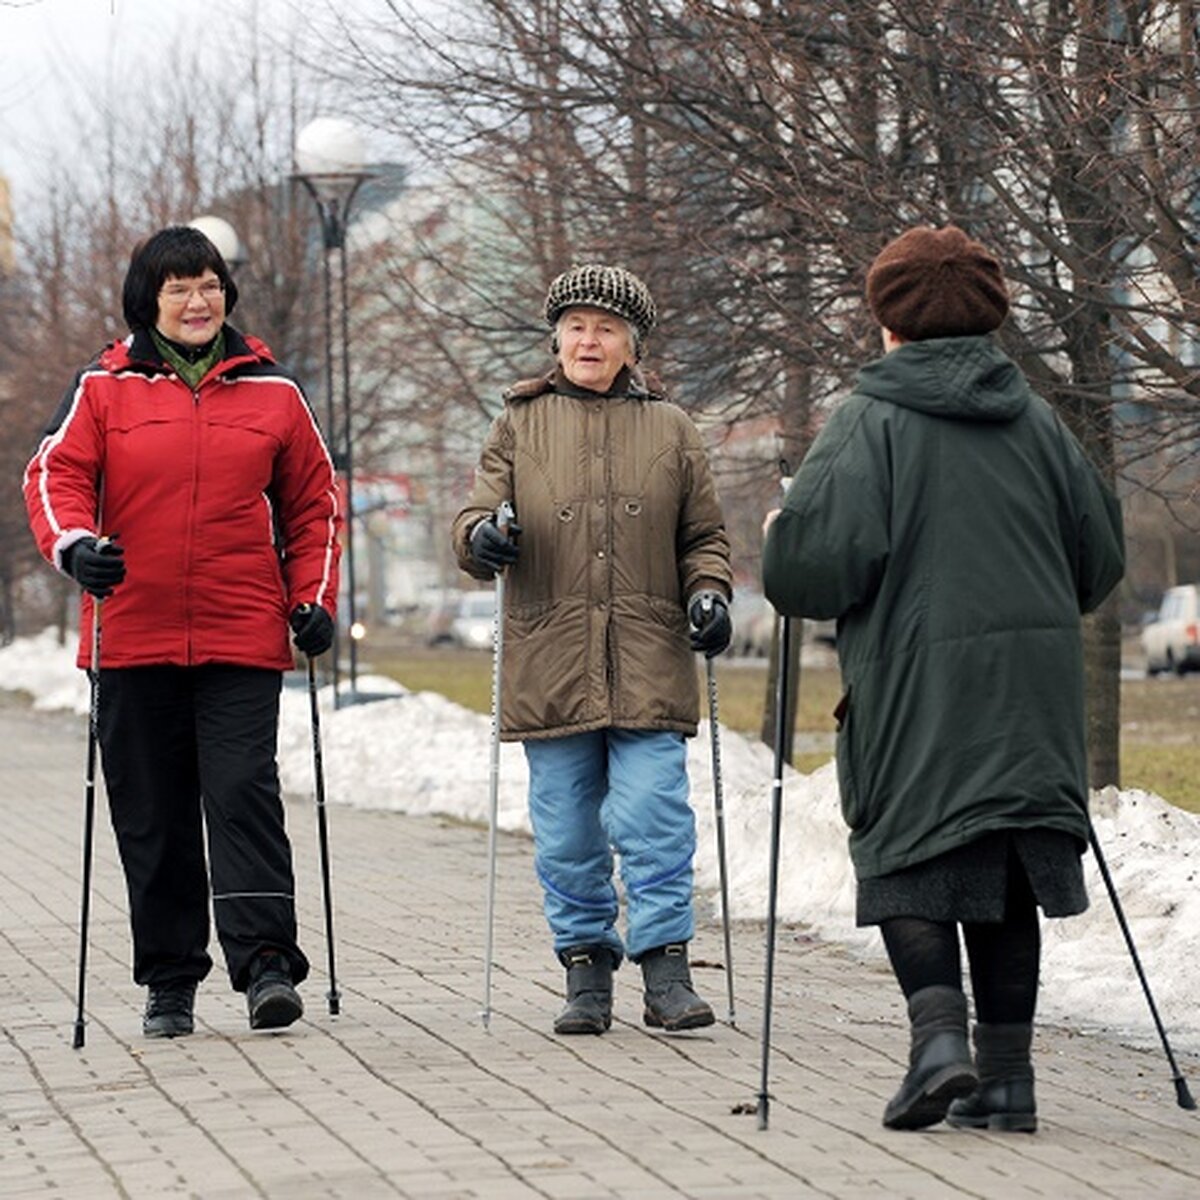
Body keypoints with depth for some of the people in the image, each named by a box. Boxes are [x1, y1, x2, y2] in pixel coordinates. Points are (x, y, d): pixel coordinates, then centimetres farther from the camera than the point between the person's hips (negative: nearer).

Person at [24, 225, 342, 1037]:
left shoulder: (272, 393, 9)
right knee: (151, 815, 6)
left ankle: (267, 963, -13)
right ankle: (170, 984, 14)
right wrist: (73, 544, -20)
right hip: (133, 638, 1)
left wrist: (314, 599, 4)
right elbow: (57, 473, 0)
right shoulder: (104, 389, 5)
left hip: (243, 641, -1)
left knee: (242, 795, -12)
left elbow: (314, 504, 14)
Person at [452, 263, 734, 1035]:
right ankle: (585, 971, 15)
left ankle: (667, 971, -2)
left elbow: (704, 536, 16)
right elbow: (477, 515, 6)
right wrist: (482, 536, -17)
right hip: (549, 668, 1)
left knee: (654, 819, -7)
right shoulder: (520, 426, 12)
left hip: (648, 669, -1)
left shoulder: (670, 429, 12)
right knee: (567, 834, 5)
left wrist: (708, 593, -3)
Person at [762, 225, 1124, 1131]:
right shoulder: (1035, 419, 10)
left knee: (912, 862, 4)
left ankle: (940, 1037, -15)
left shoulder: (871, 421, -6)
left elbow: (822, 555, -16)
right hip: (1032, 683, 4)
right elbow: (1101, 554, 15)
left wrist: (779, 550, 6)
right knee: (1005, 878, 9)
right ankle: (1005, 1075, 8)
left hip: (915, 683, -4)